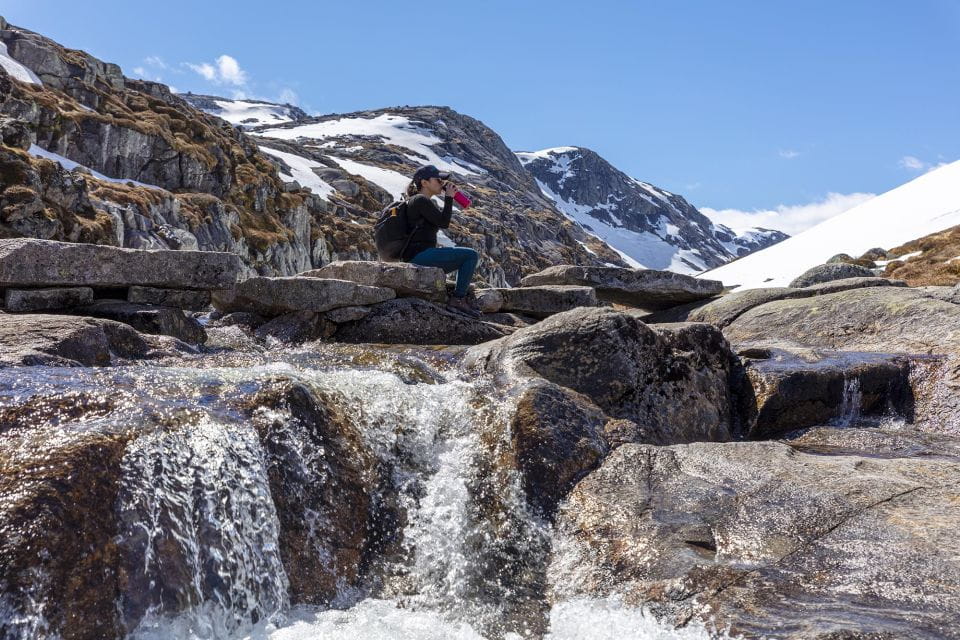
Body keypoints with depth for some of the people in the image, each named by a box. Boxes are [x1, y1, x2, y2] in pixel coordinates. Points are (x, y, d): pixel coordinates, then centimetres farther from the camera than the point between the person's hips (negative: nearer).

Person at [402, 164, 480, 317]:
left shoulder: (420, 200, 21)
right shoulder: (420, 200, -10)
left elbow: (442, 220, 24)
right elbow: (444, 223, -13)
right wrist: (449, 197, -5)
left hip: (418, 257, 11)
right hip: (421, 254, -11)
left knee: (467, 258, 20)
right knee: (471, 255, -11)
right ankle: (458, 298, -9)